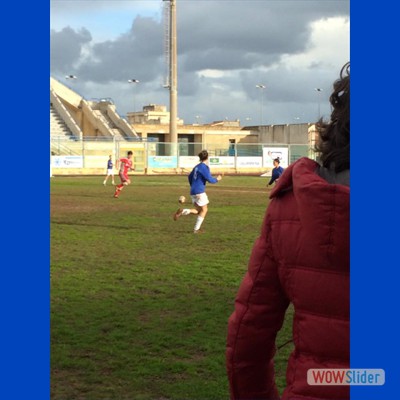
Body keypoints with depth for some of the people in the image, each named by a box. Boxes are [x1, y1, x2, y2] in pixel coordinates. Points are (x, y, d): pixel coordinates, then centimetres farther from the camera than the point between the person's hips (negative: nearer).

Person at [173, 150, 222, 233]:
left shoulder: (197, 167, 15)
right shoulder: (204, 167, -10)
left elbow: (190, 177, 26)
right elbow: (209, 179, -14)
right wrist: (217, 179, 5)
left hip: (193, 192, 8)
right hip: (199, 192, -8)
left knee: (198, 211, 12)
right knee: (204, 210, 5)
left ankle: (182, 211, -9)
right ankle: (196, 229, 2)